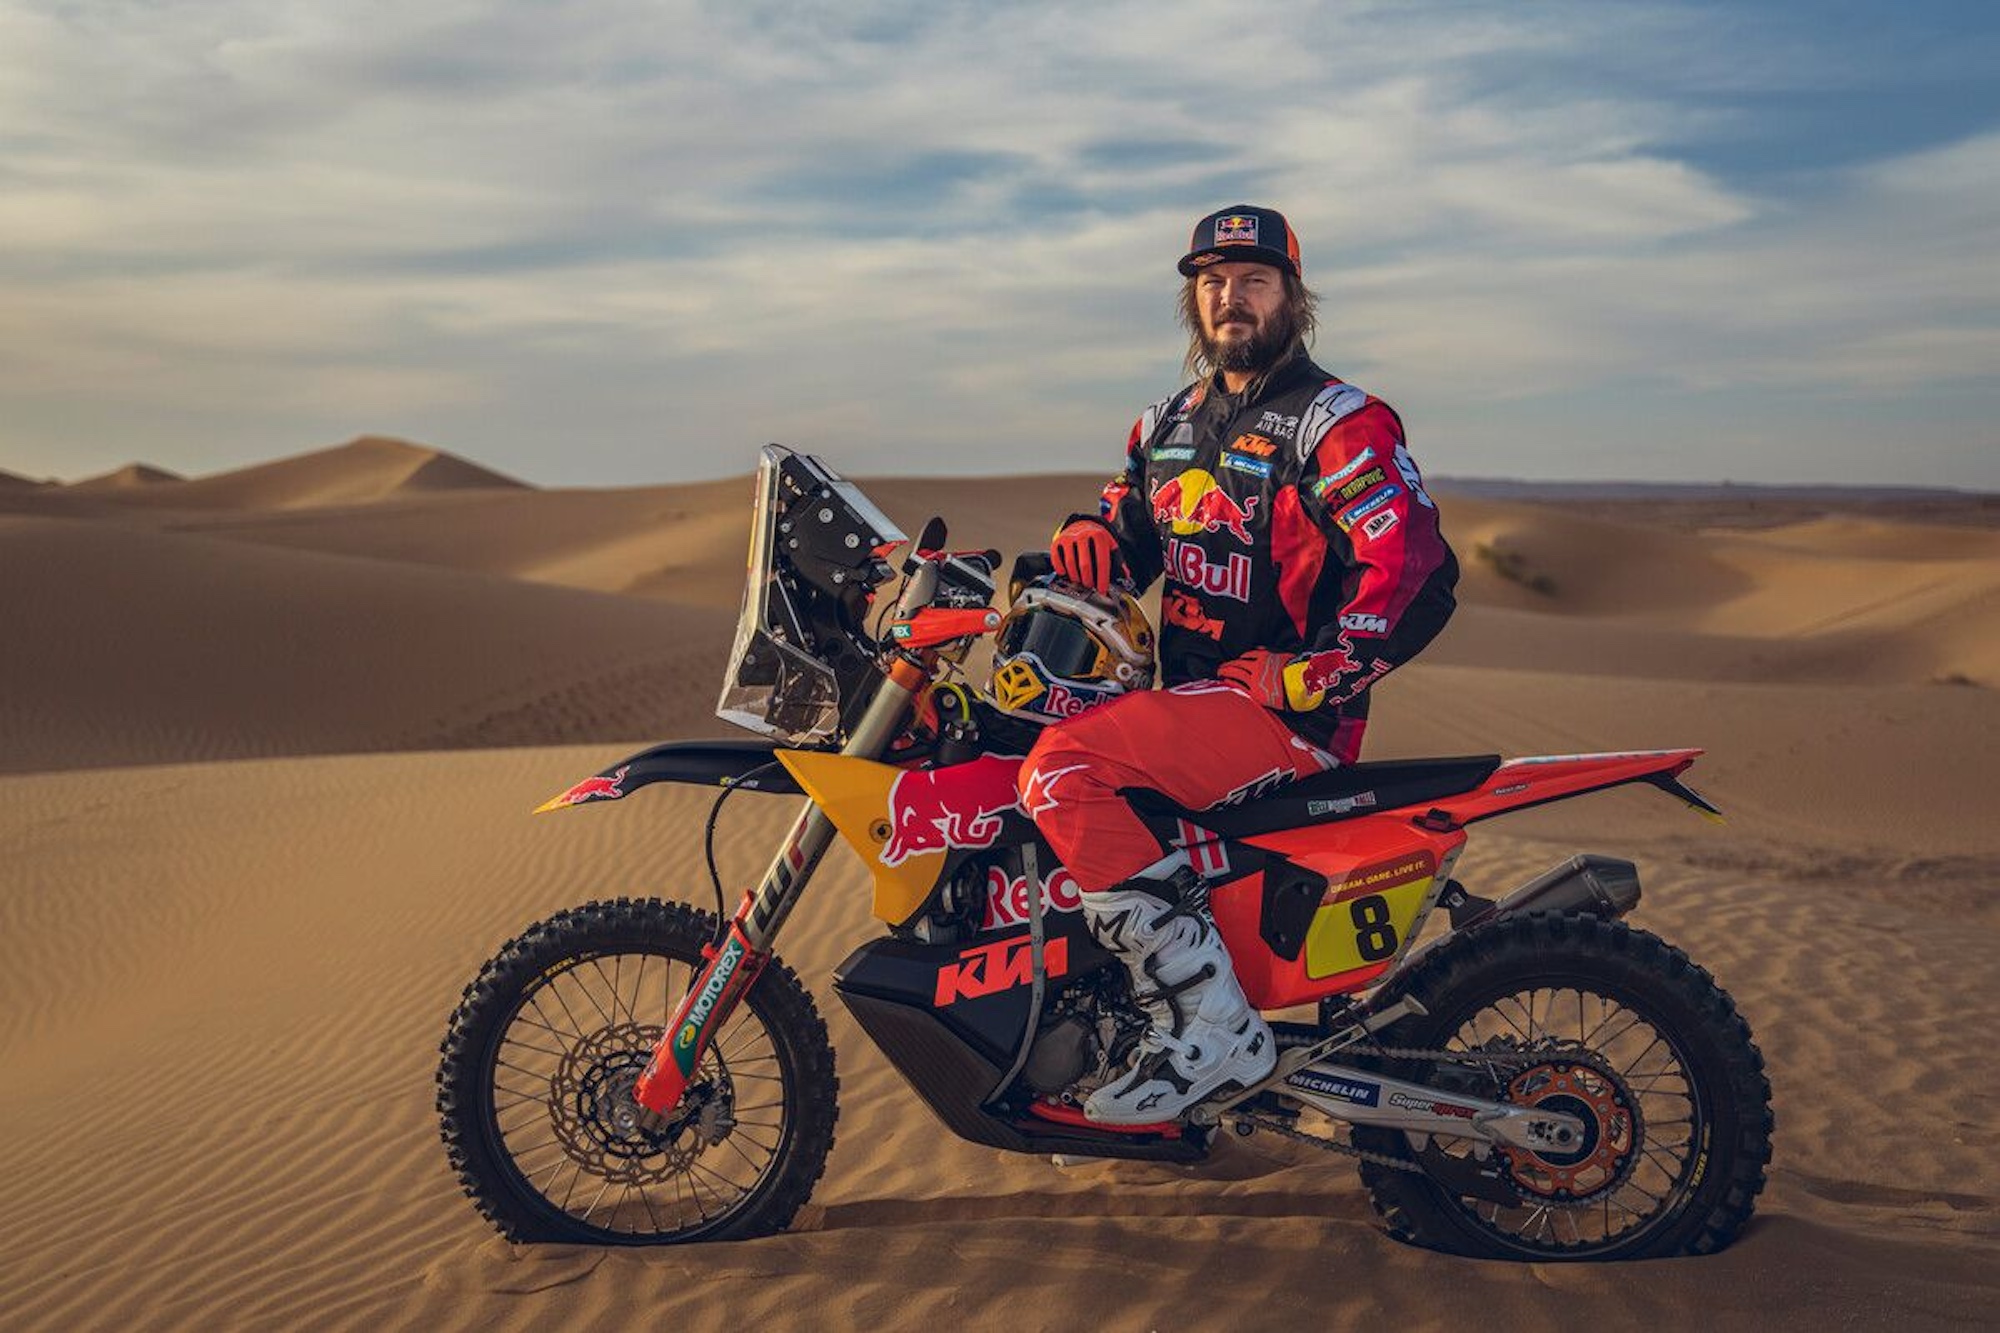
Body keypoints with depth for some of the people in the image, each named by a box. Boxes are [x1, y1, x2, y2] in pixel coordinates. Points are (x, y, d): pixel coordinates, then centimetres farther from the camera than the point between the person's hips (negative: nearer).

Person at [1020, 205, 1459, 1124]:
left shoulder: (1340, 424, -8)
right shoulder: (1172, 422, 17)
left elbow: (1417, 577, -16)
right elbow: (1125, 530, 20)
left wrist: (1299, 678, -22)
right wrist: (1086, 541, -4)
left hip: (1284, 714, -9)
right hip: (1187, 694, 9)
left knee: (1061, 768, -28)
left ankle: (1209, 1028, -24)